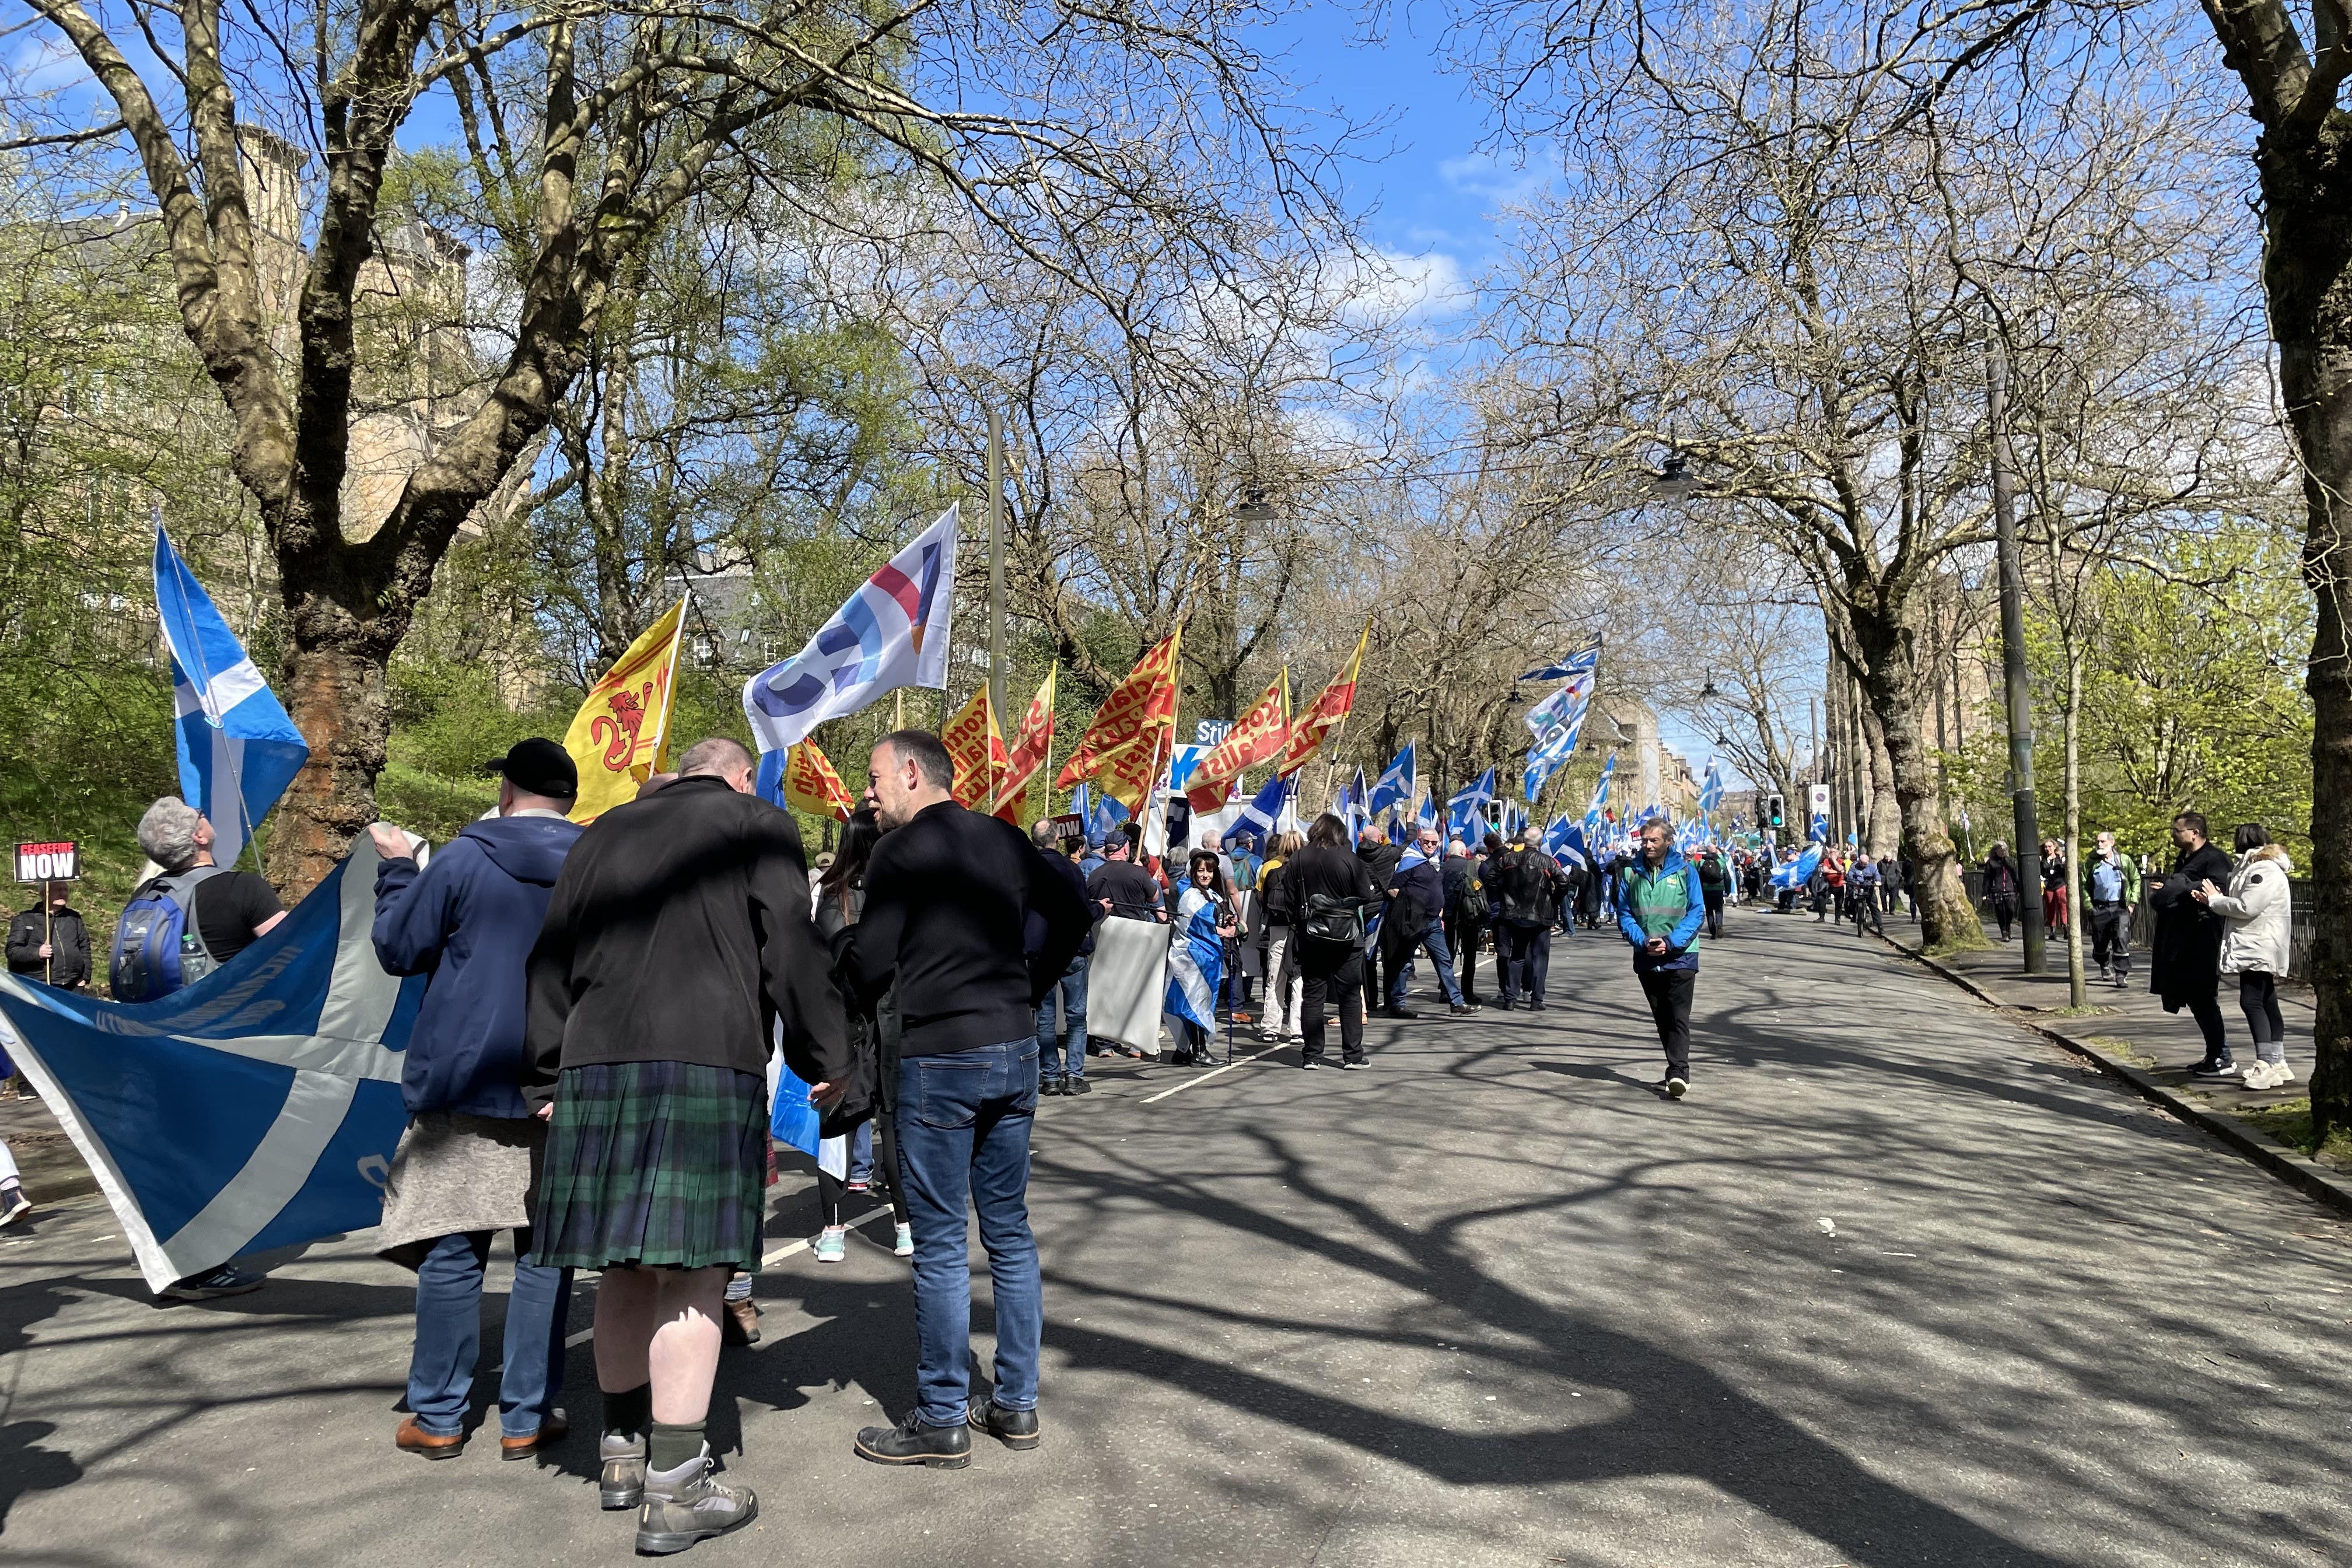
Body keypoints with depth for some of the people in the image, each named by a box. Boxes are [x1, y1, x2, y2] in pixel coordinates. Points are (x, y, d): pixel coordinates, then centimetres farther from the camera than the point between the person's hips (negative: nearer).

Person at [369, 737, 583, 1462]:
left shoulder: (465, 859, -5)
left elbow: (397, 949, 3)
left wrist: (396, 870, 15)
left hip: (465, 1080, -1)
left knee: (452, 1251, 7)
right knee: (544, 1253, 7)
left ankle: (438, 1417, 15)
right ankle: (527, 1417, 12)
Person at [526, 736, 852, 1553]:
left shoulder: (604, 832, 21)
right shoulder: (759, 824, 5)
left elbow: (551, 960, 19)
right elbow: (793, 950, -4)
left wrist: (547, 1078, 21)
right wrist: (827, 1061, 4)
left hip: (595, 1065, 6)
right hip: (708, 1064, -5)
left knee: (627, 1266, 15)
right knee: (692, 1277, -2)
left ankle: (624, 1452, 28)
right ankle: (673, 1491, 1)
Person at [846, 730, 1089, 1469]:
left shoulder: (901, 849, -9)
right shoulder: (1005, 839, 9)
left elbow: (870, 970, -11)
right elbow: (1074, 916, 13)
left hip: (940, 1060, -6)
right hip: (1015, 1050, 6)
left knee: (940, 1244, 3)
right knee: (1009, 1231, 13)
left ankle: (942, 1421, 13)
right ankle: (1015, 1404, 23)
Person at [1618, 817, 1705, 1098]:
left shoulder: (1684, 871, -3)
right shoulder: (1633, 872, 4)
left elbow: (1696, 912, -4)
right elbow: (1624, 913, 5)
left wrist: (1670, 942, -15)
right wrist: (1643, 941, -11)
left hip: (1681, 957, -4)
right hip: (1647, 959, 4)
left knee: (1679, 1018, -10)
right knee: (1662, 1019, 12)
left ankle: (1678, 1073, -15)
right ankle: (1678, 1071, 23)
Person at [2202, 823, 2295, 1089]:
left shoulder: (2265, 871, -15)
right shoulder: (2251, 868, 19)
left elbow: (2247, 907, -20)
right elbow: (2242, 904, 18)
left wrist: (2214, 900, -7)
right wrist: (2213, 899, 3)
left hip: (2259, 949, -11)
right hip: (2252, 948, 11)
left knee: (2251, 1001, -15)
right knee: (2267, 1004, 14)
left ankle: (2267, 1064, -17)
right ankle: (2278, 1063, 21)